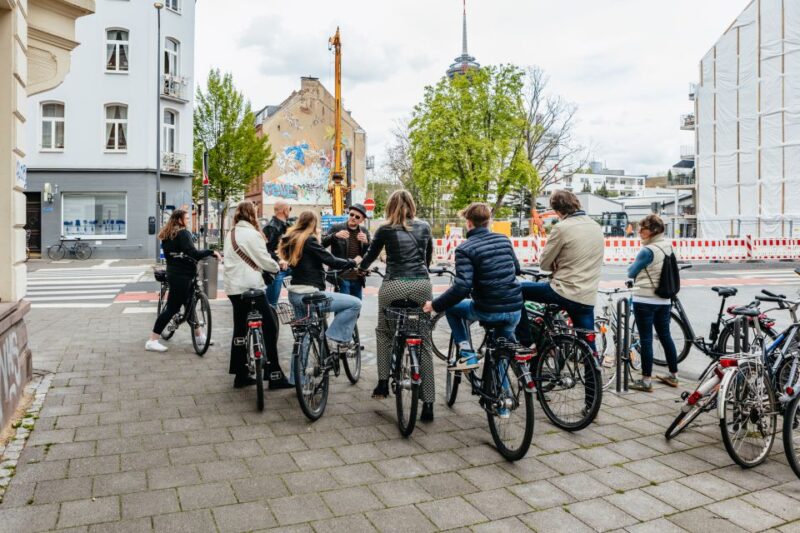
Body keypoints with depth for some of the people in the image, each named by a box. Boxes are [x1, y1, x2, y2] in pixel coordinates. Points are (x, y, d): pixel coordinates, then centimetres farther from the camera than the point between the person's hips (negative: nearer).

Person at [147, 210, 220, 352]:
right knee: (172, 308, -6)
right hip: (182, 276, -10)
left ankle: (199, 336, 27)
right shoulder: (183, 233, -15)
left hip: (175, 273, 10)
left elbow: (169, 253, 17)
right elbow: (193, 253, -26)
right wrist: (212, 252, -21)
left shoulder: (167, 234, 13)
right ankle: (152, 341, -3)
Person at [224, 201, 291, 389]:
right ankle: (274, 375, -3)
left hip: (234, 287, 9)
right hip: (250, 287, -9)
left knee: (240, 330, 11)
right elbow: (264, 261, -11)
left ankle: (241, 375, 16)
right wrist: (276, 268, 9)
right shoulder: (252, 234, -11)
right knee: (269, 328, -4)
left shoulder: (231, 234, 15)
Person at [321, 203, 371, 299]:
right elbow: (322, 244, -9)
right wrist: (335, 235, -25)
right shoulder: (336, 228, -1)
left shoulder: (364, 232, 9)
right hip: (341, 277, -4)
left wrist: (366, 242, -13)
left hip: (357, 278, 4)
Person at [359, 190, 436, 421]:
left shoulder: (385, 230, 5)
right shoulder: (424, 227, 12)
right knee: (424, 342, 6)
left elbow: (371, 255, 18)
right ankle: (428, 404, 6)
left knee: (383, 332, 24)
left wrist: (361, 267, 39)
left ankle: (383, 383, 19)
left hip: (394, 287, -2)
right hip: (422, 286, 2)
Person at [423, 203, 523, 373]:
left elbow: (462, 287, -21)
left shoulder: (465, 249, -11)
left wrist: (435, 305, -10)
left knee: (451, 307, 22)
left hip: (488, 311, -5)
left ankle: (467, 355, 13)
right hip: (515, 310, 5)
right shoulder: (504, 239, 7)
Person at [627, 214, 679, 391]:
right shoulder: (668, 247, 7)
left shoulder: (648, 250, -16)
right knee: (665, 336, 16)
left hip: (644, 300, -8)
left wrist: (636, 264, 9)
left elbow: (631, 272, -8)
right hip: (664, 300, 8)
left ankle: (646, 380, 2)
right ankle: (673, 375, 26)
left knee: (646, 339, -2)